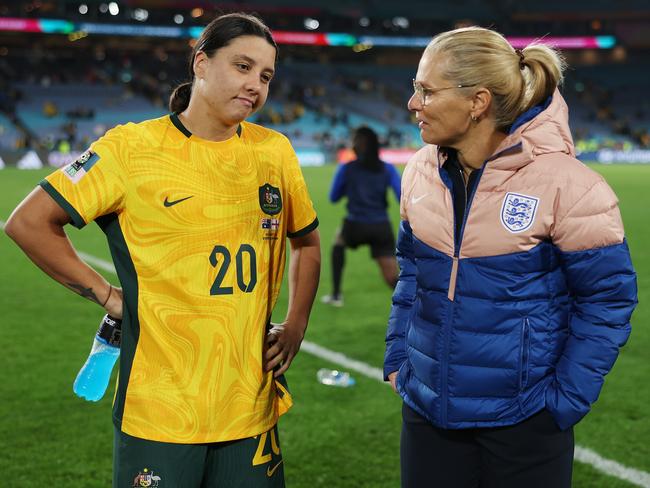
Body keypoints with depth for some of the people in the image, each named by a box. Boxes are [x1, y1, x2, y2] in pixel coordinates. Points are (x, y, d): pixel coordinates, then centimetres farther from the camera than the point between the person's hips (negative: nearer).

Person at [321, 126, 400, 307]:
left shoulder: (346, 169, 2)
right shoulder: (387, 169, 5)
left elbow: (333, 197, 12)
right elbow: (403, 197, -5)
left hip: (355, 227, -1)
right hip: (382, 229, 1)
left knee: (339, 240, 35)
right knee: (392, 279, 2)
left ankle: (336, 295, 34)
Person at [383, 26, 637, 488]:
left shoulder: (565, 184, -16)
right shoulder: (421, 171, 0)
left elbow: (607, 299, -10)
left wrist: (566, 399, -10)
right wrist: (397, 356, 7)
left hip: (524, 423, -4)